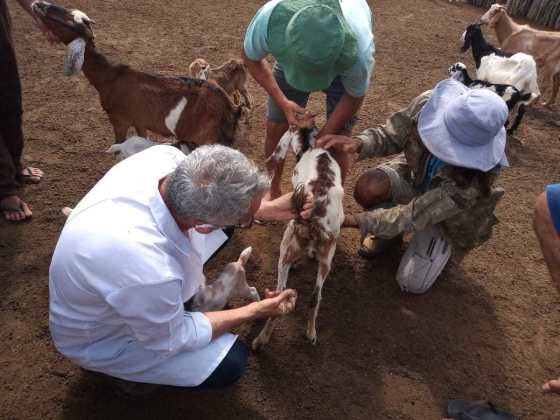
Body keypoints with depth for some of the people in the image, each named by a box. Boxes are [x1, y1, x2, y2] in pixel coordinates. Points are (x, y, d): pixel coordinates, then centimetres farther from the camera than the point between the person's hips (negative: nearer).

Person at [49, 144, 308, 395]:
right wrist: (253, 312, -14)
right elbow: (169, 340, -22)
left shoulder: (165, 156, -29)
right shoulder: (151, 273, -46)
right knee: (231, 362, -7)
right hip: (100, 337, -6)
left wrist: (268, 209, -7)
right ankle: (125, 368, 13)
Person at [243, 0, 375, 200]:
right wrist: (283, 102, -25)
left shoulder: (358, 49, -45)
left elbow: (354, 96, -21)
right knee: (275, 127, 2)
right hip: (291, 56, 2)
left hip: (342, 68, -2)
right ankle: (273, 191, 29)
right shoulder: (269, 18, -42)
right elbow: (251, 58, -17)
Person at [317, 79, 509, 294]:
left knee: (412, 284, -10)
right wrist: (359, 143, -41)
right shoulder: (428, 103, -33)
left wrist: (350, 220, -38)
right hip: (414, 175, 4)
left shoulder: (476, 177, -41)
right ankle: (388, 232, 7)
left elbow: (414, 215, -37)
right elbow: (390, 135, -18)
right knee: (367, 188, -28)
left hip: (447, 214, -3)